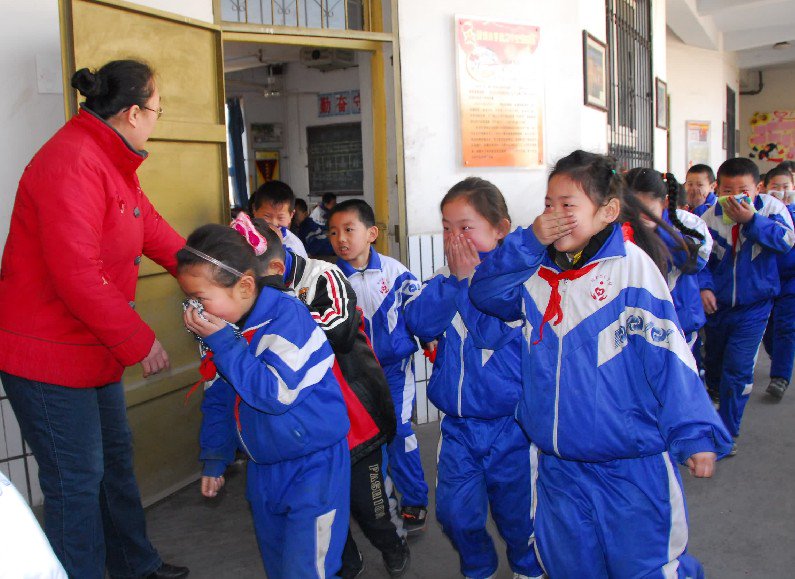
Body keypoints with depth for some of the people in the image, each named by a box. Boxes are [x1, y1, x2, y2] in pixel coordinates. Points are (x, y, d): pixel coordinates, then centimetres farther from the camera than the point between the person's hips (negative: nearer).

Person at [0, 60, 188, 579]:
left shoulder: (112, 162, 10)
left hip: (94, 349, 11)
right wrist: (140, 342, -20)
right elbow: (78, 275, -29)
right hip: (48, 356, -11)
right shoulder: (72, 164, -24)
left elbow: (155, 233, 13)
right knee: (77, 481, 1)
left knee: (115, 458, 21)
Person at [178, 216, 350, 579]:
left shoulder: (286, 316, -22)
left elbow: (276, 393, -31)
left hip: (314, 464, -7)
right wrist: (214, 459, 15)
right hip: (264, 467, 8)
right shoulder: (219, 328, 0)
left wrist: (223, 342, -28)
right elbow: (218, 399, 12)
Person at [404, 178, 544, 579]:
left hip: (510, 424, -4)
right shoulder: (443, 277, 1)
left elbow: (492, 332, -25)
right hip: (457, 424, 4)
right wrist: (455, 279, -19)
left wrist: (471, 279, -21)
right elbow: (419, 323, -13)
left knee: (517, 513, 14)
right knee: (455, 512, 11)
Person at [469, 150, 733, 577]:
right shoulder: (537, 271, 2)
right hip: (559, 466, 5)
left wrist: (694, 433, -13)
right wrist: (529, 242, -13)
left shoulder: (631, 267, -13)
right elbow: (484, 292, -3)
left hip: (632, 466, -5)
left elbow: (667, 354, -13)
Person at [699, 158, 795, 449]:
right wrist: (704, 286, -19)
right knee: (713, 358, 21)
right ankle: (715, 390, 54)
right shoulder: (710, 216, -8)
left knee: (738, 367, -8)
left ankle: (726, 431, 5)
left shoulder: (771, 207, -10)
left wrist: (750, 219, -32)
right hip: (717, 302, 3)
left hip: (754, 304, -2)